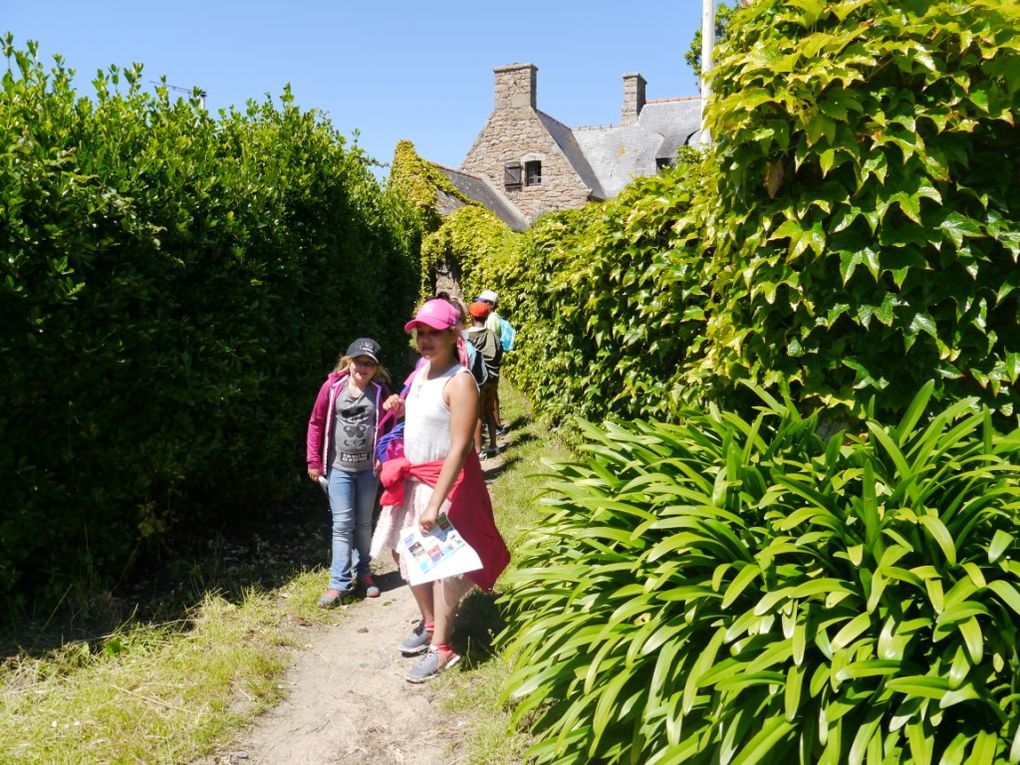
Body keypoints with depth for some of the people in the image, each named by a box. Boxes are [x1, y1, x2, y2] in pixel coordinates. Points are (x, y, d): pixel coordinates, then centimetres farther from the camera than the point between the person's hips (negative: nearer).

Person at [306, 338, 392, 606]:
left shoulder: (381, 391, -5)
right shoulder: (332, 387, -7)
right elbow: (316, 423, 0)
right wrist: (313, 461, 1)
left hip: (368, 467, 1)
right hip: (338, 467, -1)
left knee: (364, 523, 14)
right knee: (343, 524, -2)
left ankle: (363, 572, 30)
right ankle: (340, 582, 5)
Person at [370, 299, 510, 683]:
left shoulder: (460, 382, -21)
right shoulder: (422, 369, 5)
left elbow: (460, 448, -25)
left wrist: (435, 503, -27)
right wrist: (400, 407, 4)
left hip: (446, 482, -8)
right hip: (412, 479, 8)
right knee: (410, 557, 16)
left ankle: (441, 647, 16)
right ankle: (428, 624, 37)